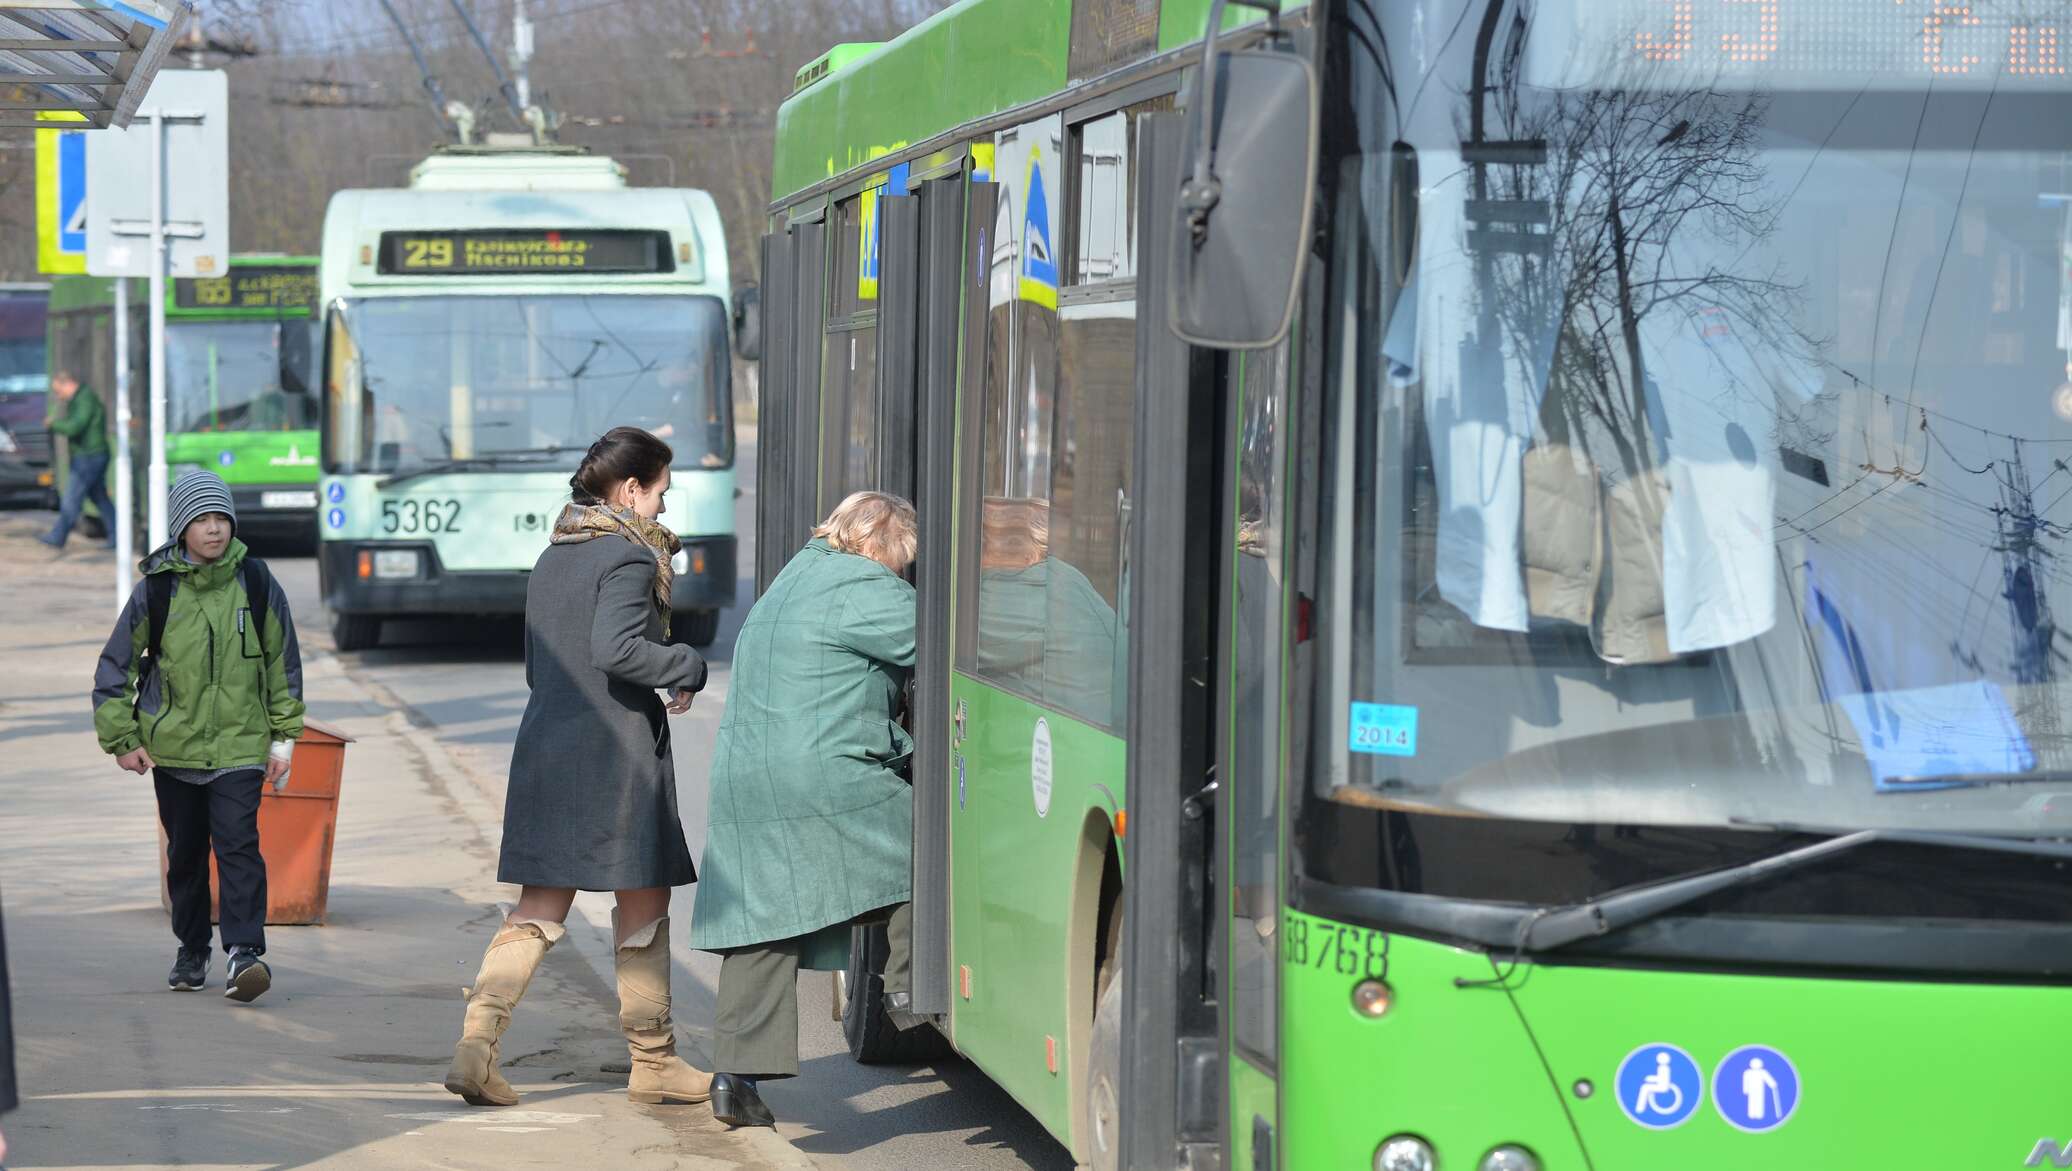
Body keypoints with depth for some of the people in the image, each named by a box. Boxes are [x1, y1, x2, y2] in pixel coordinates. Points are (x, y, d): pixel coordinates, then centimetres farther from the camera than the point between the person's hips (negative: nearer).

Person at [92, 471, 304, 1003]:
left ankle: (245, 954, -20)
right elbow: (115, 666, 5)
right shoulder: (156, 589, -4)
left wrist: (284, 738, 7)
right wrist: (122, 740, 2)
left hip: (240, 745, -1)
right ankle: (191, 953, 27)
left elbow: (284, 663, 8)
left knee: (238, 844, -16)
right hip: (173, 746, 1)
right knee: (185, 853, 11)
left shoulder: (256, 583, -2)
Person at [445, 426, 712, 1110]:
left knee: (538, 913, 6)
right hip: (616, 755, -7)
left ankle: (476, 1043, -9)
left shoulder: (551, 559, 15)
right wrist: (688, 669, -10)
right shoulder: (629, 557, -10)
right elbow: (615, 648, -25)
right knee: (643, 910, 7)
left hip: (545, 746, 7)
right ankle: (653, 1062, 15)